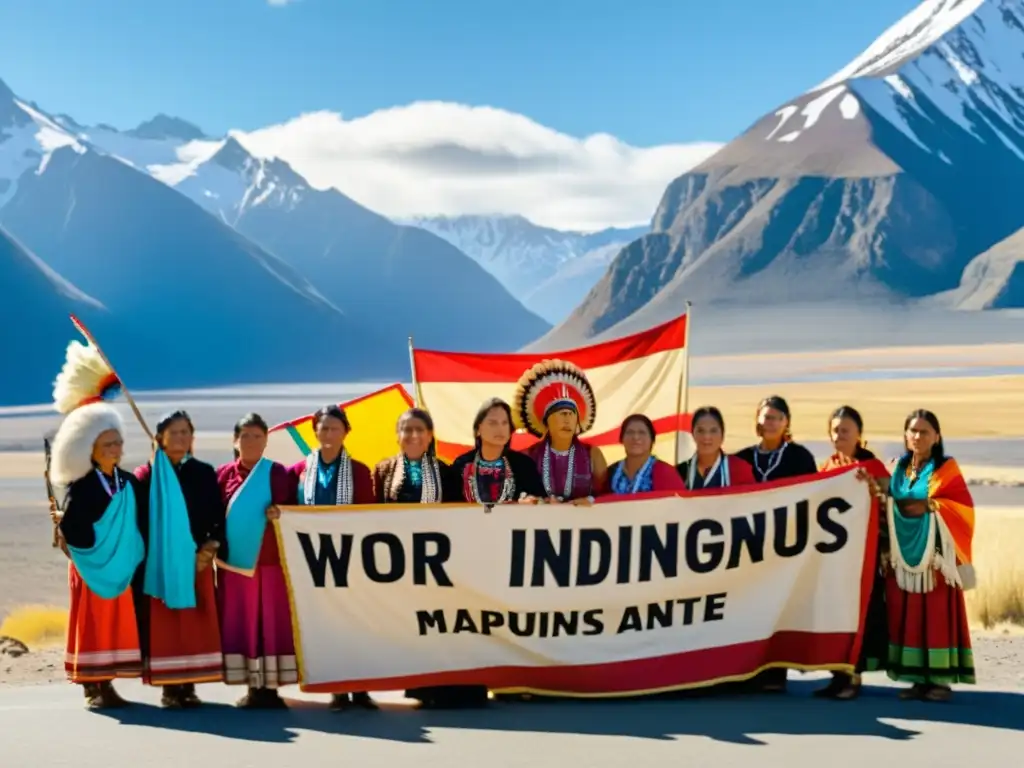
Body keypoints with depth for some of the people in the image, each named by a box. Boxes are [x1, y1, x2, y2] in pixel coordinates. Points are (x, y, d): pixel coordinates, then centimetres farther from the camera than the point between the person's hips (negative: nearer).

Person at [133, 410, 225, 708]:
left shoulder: (204, 473, 7)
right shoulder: (146, 476, 1)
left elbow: (219, 517, 7)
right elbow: (137, 523, -2)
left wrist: (212, 546, -7)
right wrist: (144, 558, -10)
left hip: (197, 561, 2)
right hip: (159, 564, -2)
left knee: (195, 625, 2)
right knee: (163, 626, -2)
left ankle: (189, 685, 8)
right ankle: (168, 688, 3)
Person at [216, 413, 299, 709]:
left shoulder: (280, 474, 4)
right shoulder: (223, 475, 6)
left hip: (272, 561, -1)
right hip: (236, 561, 1)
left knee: (274, 622, -2)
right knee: (241, 624, 1)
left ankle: (271, 688, 3)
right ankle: (253, 688, 6)